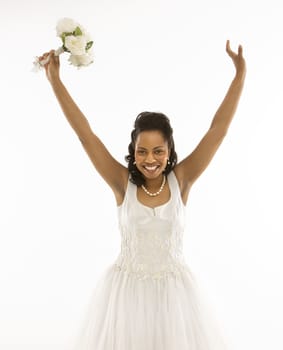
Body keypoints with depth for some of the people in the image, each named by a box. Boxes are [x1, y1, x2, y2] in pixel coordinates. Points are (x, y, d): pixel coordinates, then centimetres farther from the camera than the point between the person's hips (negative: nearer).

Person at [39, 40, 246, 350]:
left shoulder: (181, 180, -7)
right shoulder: (123, 182, -8)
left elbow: (218, 129, -9)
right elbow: (84, 133, -10)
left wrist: (240, 74, -10)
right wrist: (55, 79, -11)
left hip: (174, 289, 1)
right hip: (126, 288, 0)